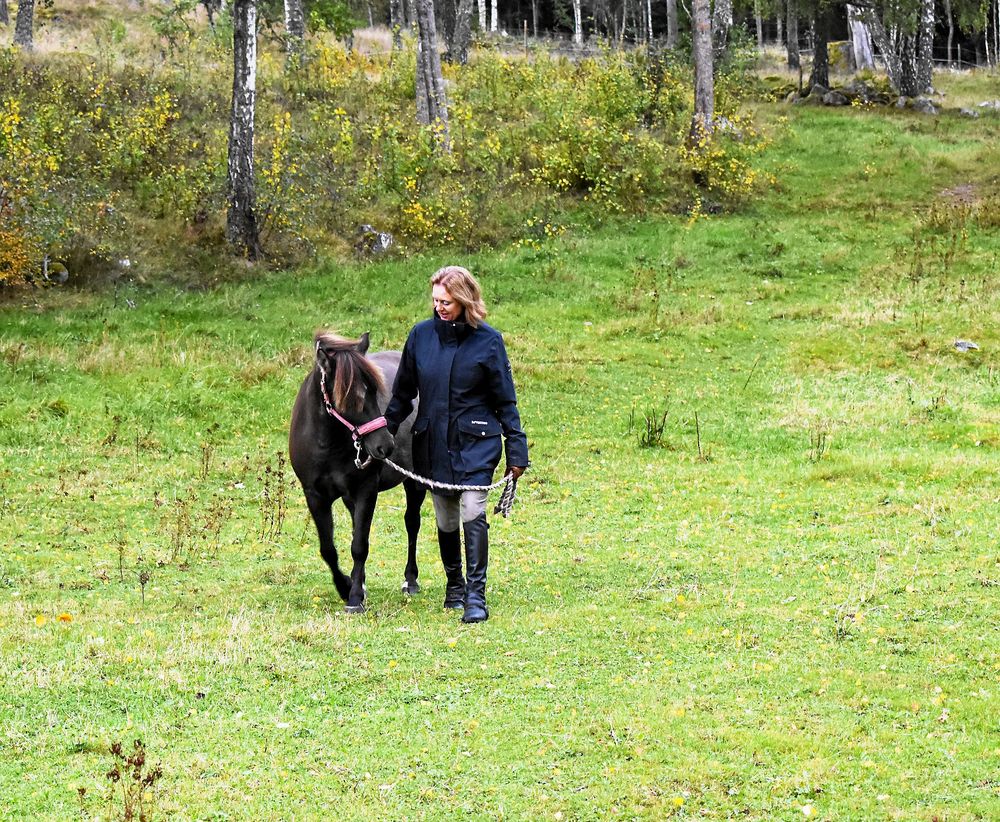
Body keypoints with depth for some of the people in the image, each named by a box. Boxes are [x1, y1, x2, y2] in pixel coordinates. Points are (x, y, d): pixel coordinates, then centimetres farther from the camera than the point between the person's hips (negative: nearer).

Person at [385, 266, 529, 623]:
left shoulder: (488, 340, -6)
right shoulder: (421, 335, 1)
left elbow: (505, 401, 0)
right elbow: (402, 392, 11)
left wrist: (516, 450, -2)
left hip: (475, 443, -3)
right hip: (432, 443, 3)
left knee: (472, 514, -15)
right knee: (445, 520, 12)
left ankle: (476, 594, -13)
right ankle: (454, 583, 32)